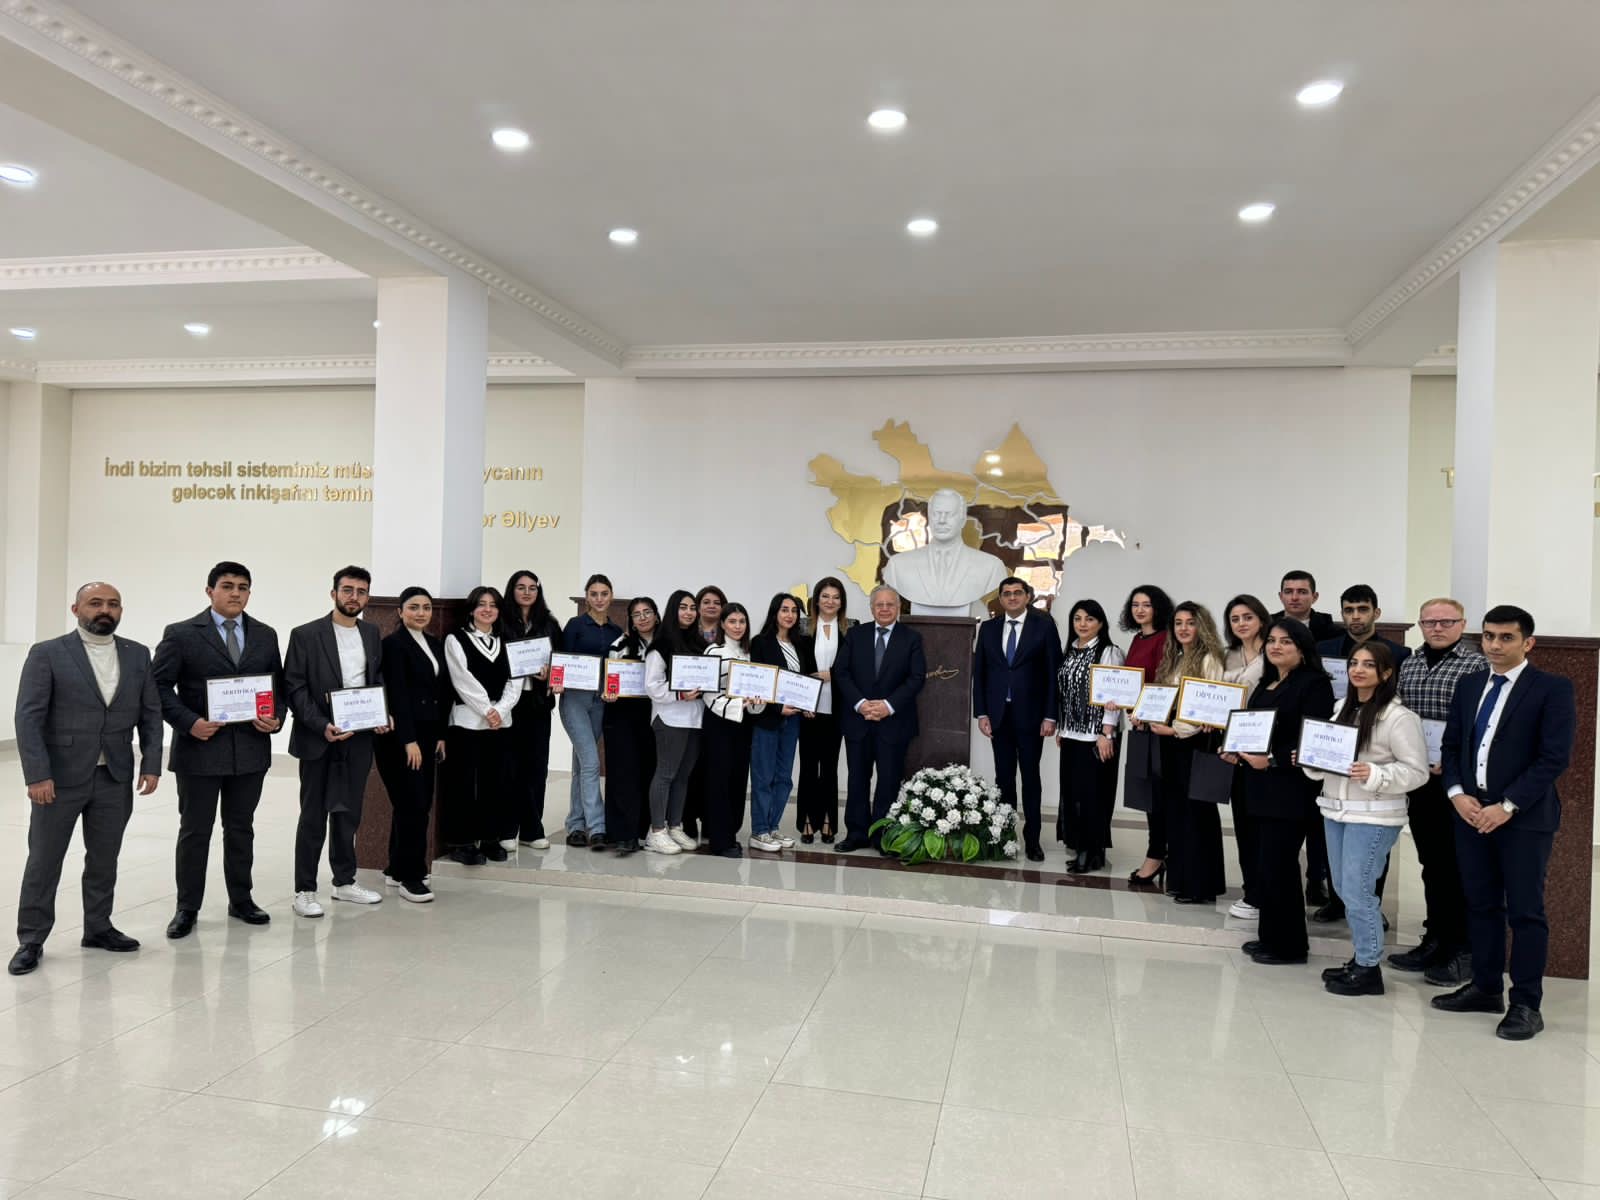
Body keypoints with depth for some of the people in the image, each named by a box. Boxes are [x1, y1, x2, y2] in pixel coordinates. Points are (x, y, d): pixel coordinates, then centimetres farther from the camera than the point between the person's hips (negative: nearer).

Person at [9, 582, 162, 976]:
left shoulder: (138, 655, 7)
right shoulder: (46, 653, -5)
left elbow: (151, 714, 8)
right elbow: (28, 718, -9)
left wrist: (151, 765, -2)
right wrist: (37, 775, -16)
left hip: (116, 779, 3)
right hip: (60, 778, -3)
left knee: (104, 859, 13)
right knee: (43, 860, 6)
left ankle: (98, 928, 26)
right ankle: (31, 939, 18)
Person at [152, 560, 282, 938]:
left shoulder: (265, 635, 8)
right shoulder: (181, 634, -3)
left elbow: (278, 684, 13)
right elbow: (159, 686, -5)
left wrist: (276, 718, -5)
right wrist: (189, 722, -17)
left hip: (251, 748, 3)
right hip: (200, 748, -3)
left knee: (241, 828, 14)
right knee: (194, 831, 6)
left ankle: (241, 900, 25)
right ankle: (187, 908, 18)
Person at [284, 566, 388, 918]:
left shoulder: (372, 635, 8)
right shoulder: (305, 635, -6)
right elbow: (294, 688, -9)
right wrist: (322, 726, -19)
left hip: (359, 739, 4)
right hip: (319, 740, -4)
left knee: (348, 814, 14)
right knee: (313, 817, 4)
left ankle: (345, 882, 26)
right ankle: (304, 890, 14)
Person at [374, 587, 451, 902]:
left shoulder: (435, 644, 13)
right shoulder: (393, 644, -8)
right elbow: (397, 694, -14)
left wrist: (440, 735, 11)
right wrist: (409, 740, -17)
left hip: (427, 735, 7)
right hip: (400, 737, -7)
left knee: (419, 803, 11)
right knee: (413, 804, -7)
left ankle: (397, 869, 23)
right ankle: (410, 876, 1)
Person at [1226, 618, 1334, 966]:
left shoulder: (1314, 684, -10)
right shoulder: (1266, 683, 16)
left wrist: (1273, 760, -24)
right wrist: (1236, 750, 5)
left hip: (1291, 789, -8)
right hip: (1262, 787, 8)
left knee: (1277, 866, -5)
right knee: (1266, 865, 12)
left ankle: (1288, 944, 8)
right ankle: (1271, 936, 22)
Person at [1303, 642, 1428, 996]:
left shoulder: (1399, 717, -12)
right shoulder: (1343, 709, 12)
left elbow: (1416, 770, -14)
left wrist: (1374, 775, -26)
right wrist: (1310, 761, 0)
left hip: (1373, 816, -8)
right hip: (1335, 810, 8)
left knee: (1358, 891, -4)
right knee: (1344, 889, 14)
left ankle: (1369, 969, 10)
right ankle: (1360, 958, 28)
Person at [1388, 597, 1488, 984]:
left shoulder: (1477, 666, -7)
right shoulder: (1408, 666, 11)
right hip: (1419, 779, 6)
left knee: (1459, 866, 2)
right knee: (1431, 864, 14)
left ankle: (1462, 951, 13)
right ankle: (1434, 941, 25)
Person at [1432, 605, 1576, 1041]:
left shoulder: (1552, 689, -6)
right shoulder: (1468, 686, 11)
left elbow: (1554, 757, -12)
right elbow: (1452, 745, 13)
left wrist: (1507, 807, -16)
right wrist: (1457, 793, -4)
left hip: (1524, 817, -5)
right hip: (1471, 811, 5)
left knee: (1526, 912, 2)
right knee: (1481, 905, 13)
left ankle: (1526, 1005, 11)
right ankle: (1485, 987, 24)